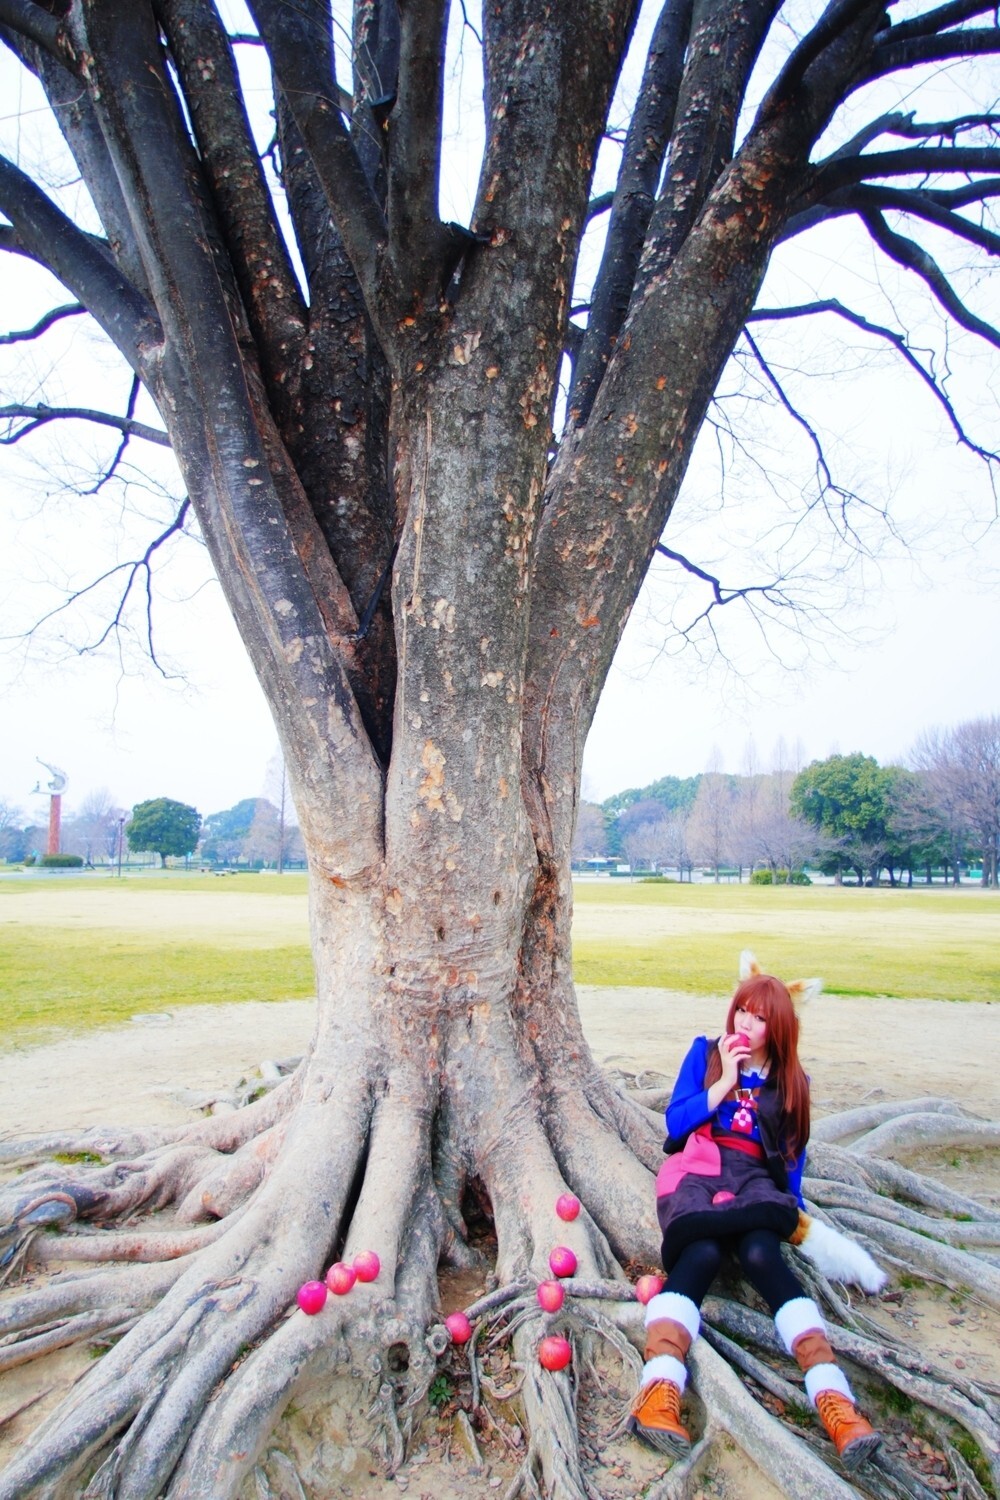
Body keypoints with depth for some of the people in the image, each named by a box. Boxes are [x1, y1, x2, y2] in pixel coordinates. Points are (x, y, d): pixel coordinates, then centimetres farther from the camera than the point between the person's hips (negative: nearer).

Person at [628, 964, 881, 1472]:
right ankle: (658, 1392, -49)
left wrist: (793, 1207, 7)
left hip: (755, 1177, 1)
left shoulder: (791, 1081, 16)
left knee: (760, 1251, -32)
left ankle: (833, 1398, -43)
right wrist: (726, 1079, -4)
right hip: (697, 1168, -1)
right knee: (702, 1251, -32)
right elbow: (675, 1121, 3)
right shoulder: (705, 1053, 10)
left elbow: (793, 1153, 20)